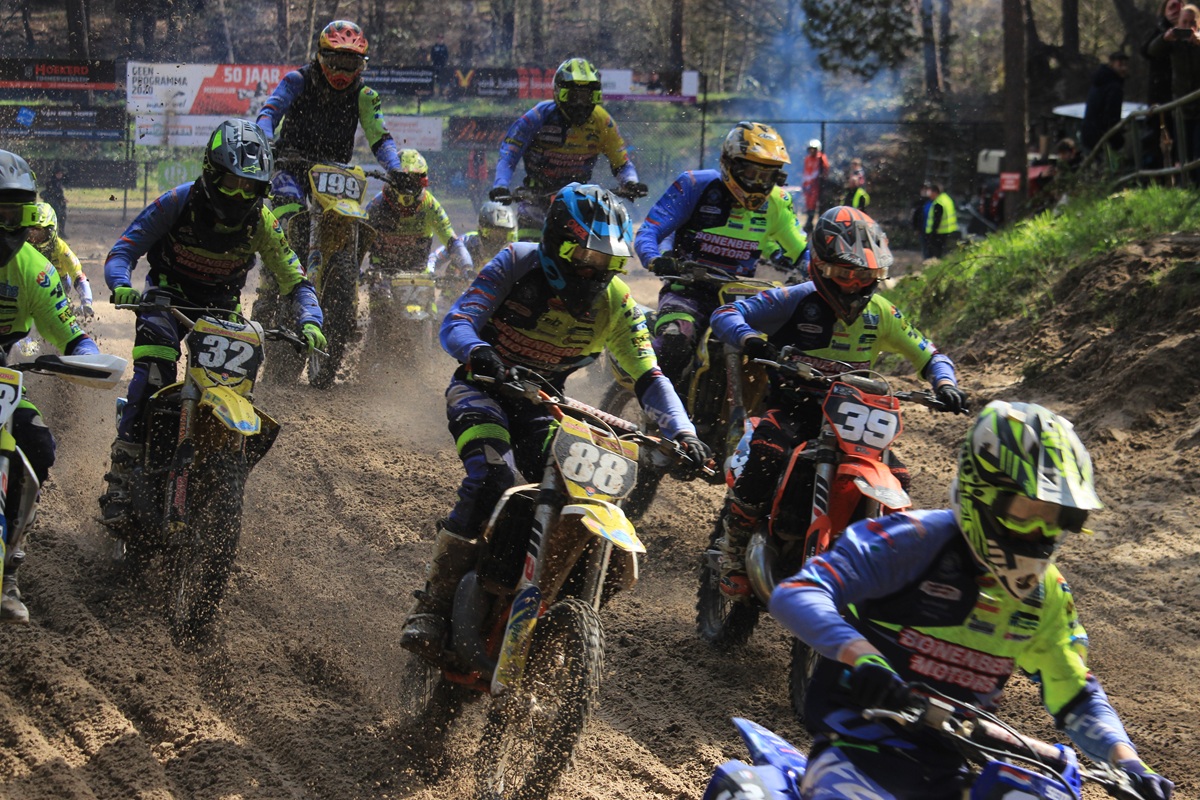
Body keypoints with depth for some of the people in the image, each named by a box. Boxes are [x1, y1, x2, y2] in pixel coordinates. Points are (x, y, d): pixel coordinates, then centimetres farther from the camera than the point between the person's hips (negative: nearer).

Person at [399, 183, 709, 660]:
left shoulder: (615, 303, -7)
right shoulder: (517, 264, -16)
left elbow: (649, 378, -7)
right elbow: (456, 321, -24)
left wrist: (683, 434, -24)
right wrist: (476, 351, -48)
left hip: (540, 405, 4)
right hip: (482, 389, -4)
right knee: (492, 479, -30)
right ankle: (431, 606, -27)